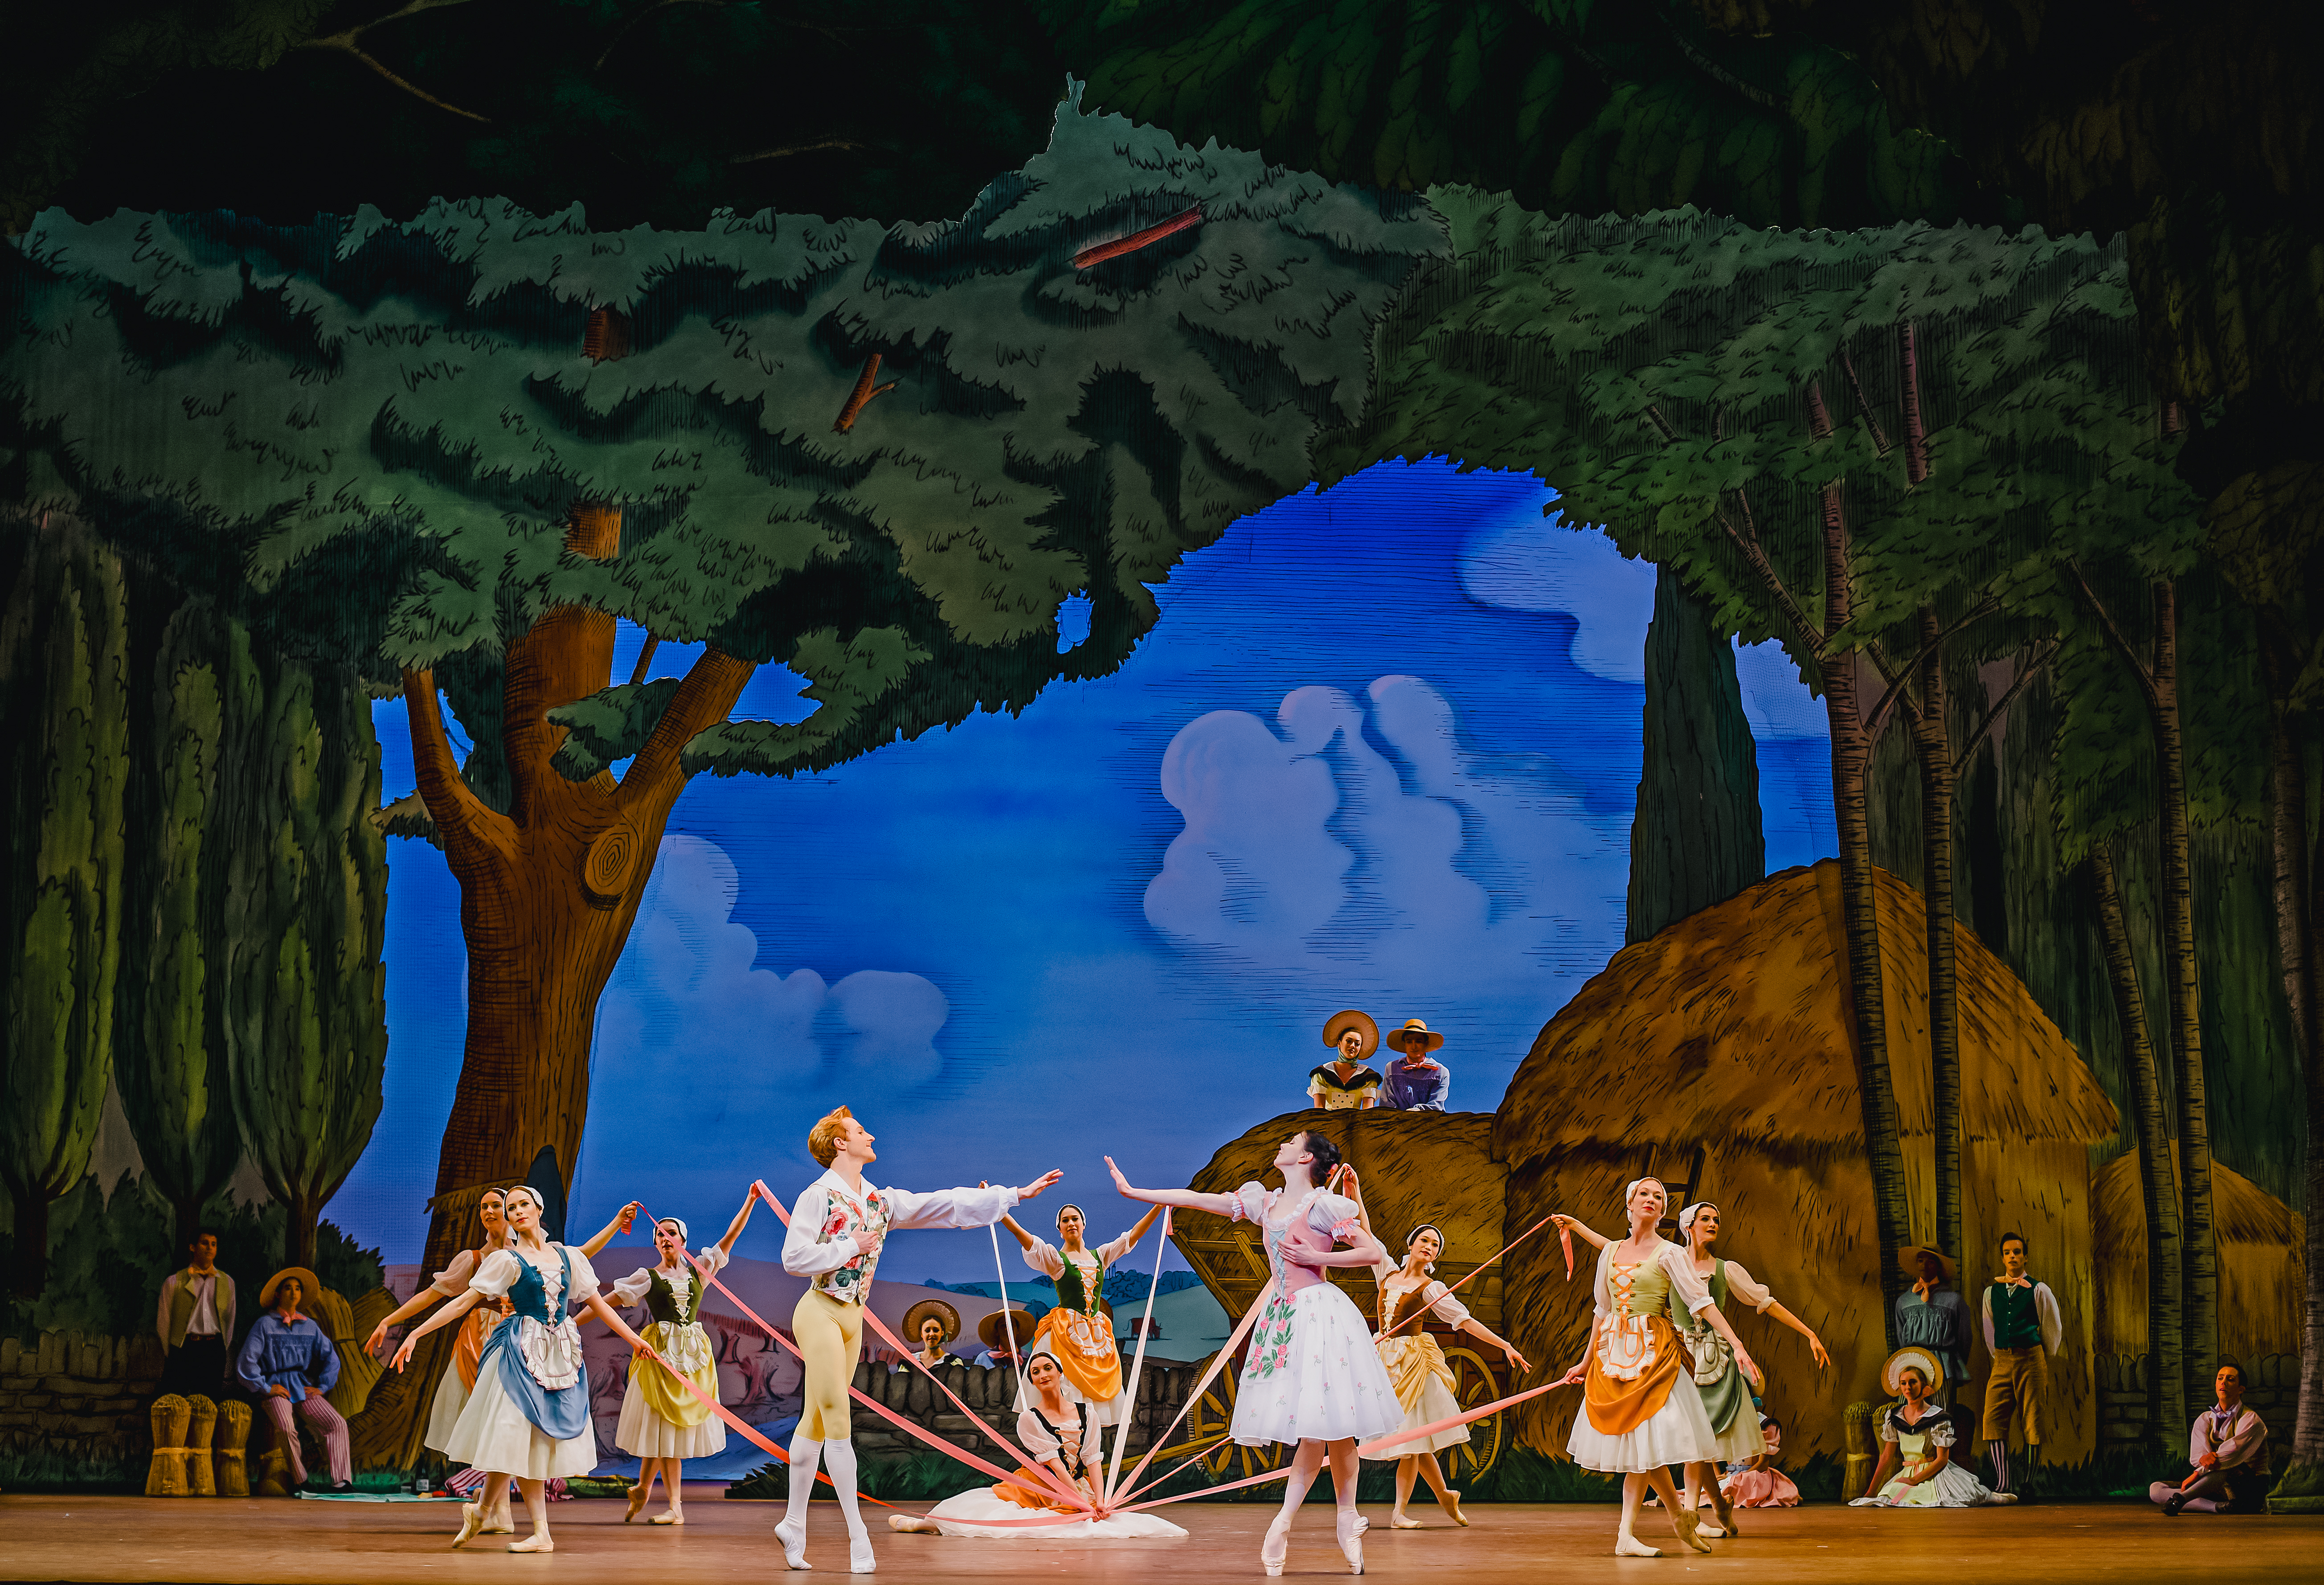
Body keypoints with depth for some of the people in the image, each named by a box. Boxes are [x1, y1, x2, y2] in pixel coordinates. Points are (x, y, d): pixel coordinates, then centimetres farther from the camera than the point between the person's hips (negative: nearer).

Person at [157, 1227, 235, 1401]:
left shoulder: (227, 1283, 15)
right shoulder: (174, 1282, 7)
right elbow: (164, 1322, 8)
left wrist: (221, 1353, 13)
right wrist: (168, 1357, 5)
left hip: (214, 1349, 2)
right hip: (182, 1348, -2)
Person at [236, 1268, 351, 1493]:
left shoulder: (310, 1326, 16)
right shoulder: (265, 1324, 4)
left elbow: (331, 1357, 19)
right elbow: (246, 1361, -1)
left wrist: (322, 1387, 7)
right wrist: (265, 1388, -6)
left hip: (304, 1387, 4)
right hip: (276, 1388, -4)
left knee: (337, 1424, -19)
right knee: (286, 1428, -33)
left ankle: (341, 1480, -24)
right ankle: (300, 1481, -19)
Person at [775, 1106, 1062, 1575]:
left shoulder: (881, 1201, 13)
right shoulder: (819, 1195, -8)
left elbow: (944, 1206, 12)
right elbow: (793, 1257, -17)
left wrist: (1016, 1194, 10)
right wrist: (851, 1247, -12)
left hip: (852, 1317, 7)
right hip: (820, 1312, -7)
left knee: (817, 1422, 11)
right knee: (837, 1420, -10)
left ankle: (794, 1523, 17)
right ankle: (856, 1531, -10)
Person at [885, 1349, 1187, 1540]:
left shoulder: (1086, 1414, 6)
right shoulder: (1029, 1419, -4)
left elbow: (1093, 1460, -1)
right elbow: (1054, 1463, -13)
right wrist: (1084, 1500, -22)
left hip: (1079, 1491, 3)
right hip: (1037, 1489, -3)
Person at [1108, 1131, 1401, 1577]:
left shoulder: (1323, 1205, -4)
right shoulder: (1266, 1203, 14)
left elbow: (1375, 1253, -6)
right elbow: (1195, 1199, 15)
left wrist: (1316, 1257, -10)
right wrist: (1132, 1191, 15)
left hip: (1319, 1312, -5)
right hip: (1283, 1315, 6)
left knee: (1326, 1423, -8)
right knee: (1315, 1427, 2)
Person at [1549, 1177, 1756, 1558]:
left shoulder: (1669, 1253, -3)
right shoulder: (1611, 1252, 12)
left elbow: (1703, 1301, -11)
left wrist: (1737, 1346, -20)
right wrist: (1587, 1361, 23)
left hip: (1653, 1351, -4)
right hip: (1614, 1350, 4)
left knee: (1643, 1440, -10)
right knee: (1634, 1443, -2)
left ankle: (1627, 1535, -5)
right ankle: (1679, 1513, 14)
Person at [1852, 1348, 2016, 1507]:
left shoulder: (1939, 1418, -7)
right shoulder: (1894, 1416, 8)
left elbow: (1942, 1459, -8)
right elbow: (1887, 1456, 11)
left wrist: (1914, 1480, -15)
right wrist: (1872, 1491, 6)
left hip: (1936, 1474, -5)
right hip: (1907, 1471, 5)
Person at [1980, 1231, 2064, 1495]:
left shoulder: (2039, 1290, 1)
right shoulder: (1991, 1291, 12)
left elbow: (2053, 1329, 7)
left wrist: (2046, 1362, 13)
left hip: (2032, 1359, -3)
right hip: (2002, 1361, 3)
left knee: (2032, 1423, -3)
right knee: (1993, 1419, -9)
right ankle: (2002, 1482, -6)